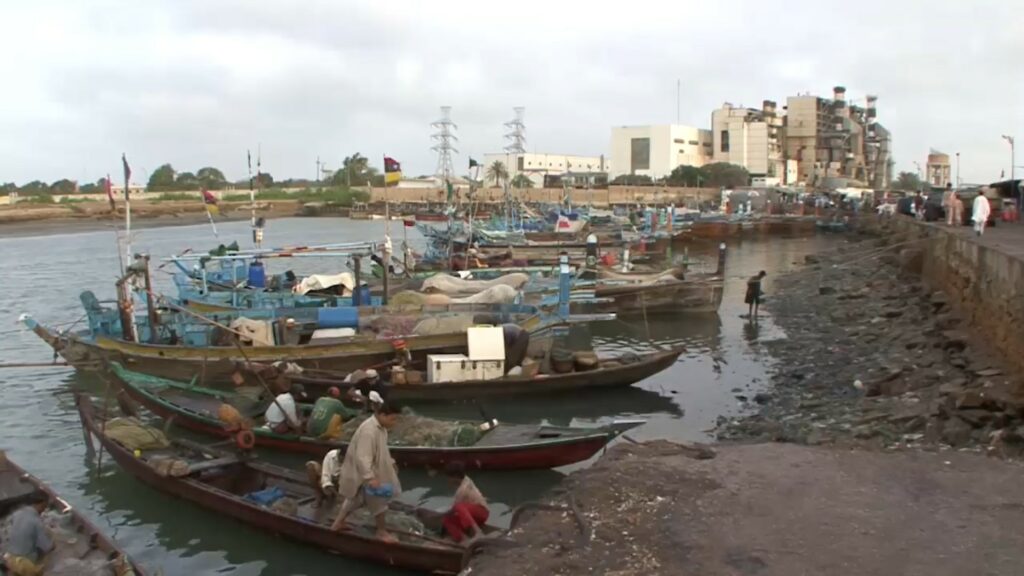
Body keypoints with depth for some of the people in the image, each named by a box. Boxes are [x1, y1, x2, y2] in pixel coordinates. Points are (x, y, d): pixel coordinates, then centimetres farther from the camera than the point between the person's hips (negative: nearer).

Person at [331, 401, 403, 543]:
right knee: (379, 502, 4)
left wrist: (390, 463, 23)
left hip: (374, 470, 10)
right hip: (364, 473, -10)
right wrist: (370, 477, -41)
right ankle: (382, 531, 21)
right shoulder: (369, 431, -32)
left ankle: (338, 522, 38)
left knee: (356, 498, 24)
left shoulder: (380, 427, 1)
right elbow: (362, 457, -36)